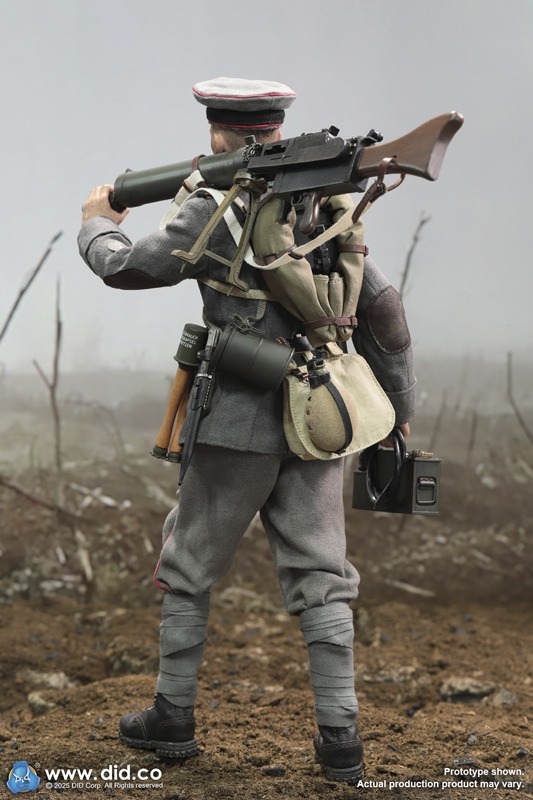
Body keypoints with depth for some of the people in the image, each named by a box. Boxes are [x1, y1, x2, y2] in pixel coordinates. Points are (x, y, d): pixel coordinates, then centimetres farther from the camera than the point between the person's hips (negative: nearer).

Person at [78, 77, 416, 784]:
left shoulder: (214, 211, -9)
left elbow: (125, 268, 1)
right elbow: (383, 313, 10)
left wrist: (98, 222, 23)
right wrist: (399, 406, 20)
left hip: (242, 423, -4)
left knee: (189, 568, 11)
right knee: (320, 576, 7)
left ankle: (173, 717, 21)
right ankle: (340, 737, 5)